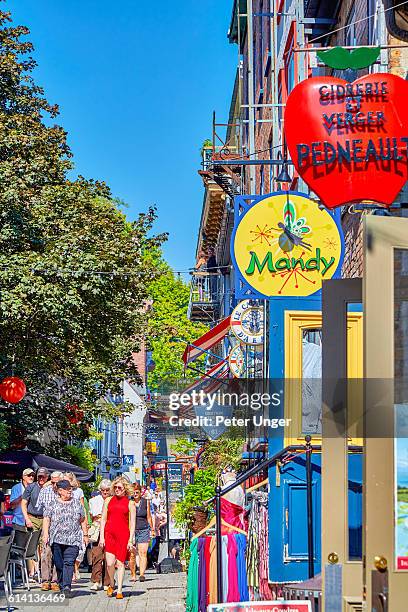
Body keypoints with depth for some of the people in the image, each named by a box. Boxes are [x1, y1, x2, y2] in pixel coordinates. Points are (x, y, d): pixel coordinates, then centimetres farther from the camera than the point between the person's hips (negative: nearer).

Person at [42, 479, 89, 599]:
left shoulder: (77, 503, 11)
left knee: (69, 562, -13)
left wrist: (85, 535, 14)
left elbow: (83, 520, 16)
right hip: (56, 539, 0)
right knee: (59, 563, 3)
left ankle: (67, 587, -18)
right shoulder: (52, 505, 5)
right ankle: (61, 585, 18)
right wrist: (45, 534, -10)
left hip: (73, 539, 0)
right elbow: (46, 520, 1)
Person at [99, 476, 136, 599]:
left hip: (123, 534, -1)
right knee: (110, 563, -9)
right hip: (109, 533, 1)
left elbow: (132, 523, 5)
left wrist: (130, 539, -3)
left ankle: (119, 591, 5)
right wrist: (101, 537, 3)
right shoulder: (108, 500, 11)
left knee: (120, 563, -1)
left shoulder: (130, 503, 6)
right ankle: (111, 584, 16)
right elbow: (103, 519, 11)